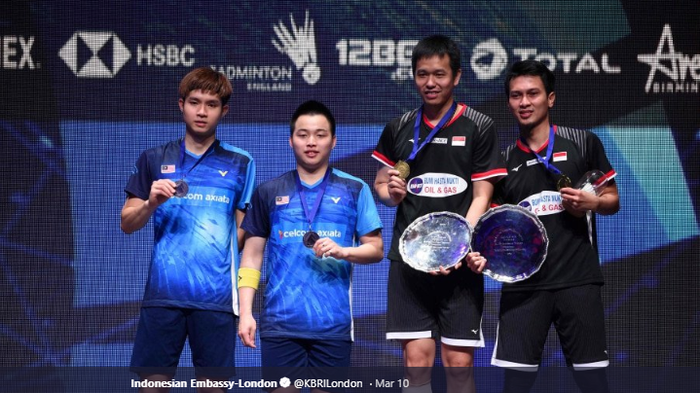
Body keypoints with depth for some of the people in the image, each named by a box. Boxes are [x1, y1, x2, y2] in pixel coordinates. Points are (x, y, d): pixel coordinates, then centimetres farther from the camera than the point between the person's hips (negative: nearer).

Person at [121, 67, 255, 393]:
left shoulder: (241, 165, 7)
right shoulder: (154, 160, 9)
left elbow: (244, 231, 9)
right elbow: (127, 224, 9)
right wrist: (151, 204, -11)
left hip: (216, 295, -1)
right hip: (163, 293, 1)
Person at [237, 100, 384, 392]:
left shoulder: (355, 190, 6)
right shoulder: (268, 192, 8)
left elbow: (376, 250, 6)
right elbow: (252, 256, 10)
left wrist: (344, 251, -15)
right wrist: (245, 312, 1)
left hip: (332, 323, 0)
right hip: (279, 322, 1)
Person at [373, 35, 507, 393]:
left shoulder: (479, 128, 1)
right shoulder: (398, 129, 9)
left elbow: (481, 196, -3)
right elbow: (380, 183, 20)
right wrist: (391, 193, -5)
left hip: (460, 263, -2)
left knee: (459, 363, -2)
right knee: (416, 359, -3)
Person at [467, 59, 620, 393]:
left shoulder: (583, 143, 5)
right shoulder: (504, 161, 11)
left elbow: (613, 200, 10)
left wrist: (593, 202, -12)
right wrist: (482, 254, -9)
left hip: (577, 281, -2)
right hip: (522, 285, 2)